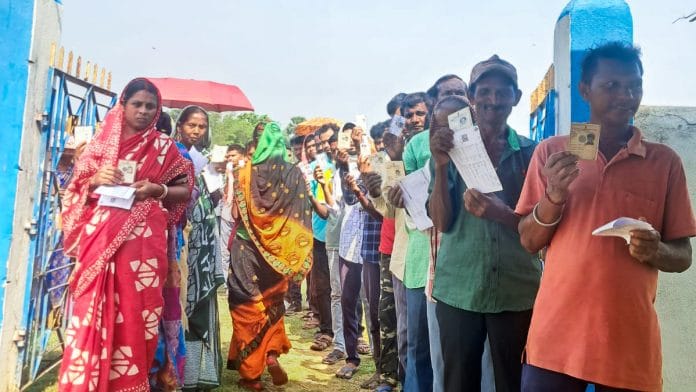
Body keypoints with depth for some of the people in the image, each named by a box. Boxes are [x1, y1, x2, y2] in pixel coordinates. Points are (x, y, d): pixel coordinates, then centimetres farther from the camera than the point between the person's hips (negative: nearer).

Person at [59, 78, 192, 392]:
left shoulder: (163, 147, 8)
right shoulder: (101, 141, 12)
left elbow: (185, 190, 8)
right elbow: (75, 190, 14)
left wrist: (157, 190, -10)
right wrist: (95, 180, -7)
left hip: (142, 238, -1)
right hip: (98, 238, 2)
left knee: (134, 310, 0)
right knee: (93, 309, 0)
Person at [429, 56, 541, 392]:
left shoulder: (530, 152, 3)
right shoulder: (452, 148, 2)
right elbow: (442, 222, -5)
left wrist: (500, 212, -19)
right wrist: (441, 166, -18)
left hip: (517, 290, 0)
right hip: (458, 289, 0)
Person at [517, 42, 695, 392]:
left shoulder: (665, 161, 2)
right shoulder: (551, 152, 2)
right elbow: (529, 242, 0)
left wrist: (656, 251, -16)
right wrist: (554, 195, -16)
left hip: (631, 341, 1)